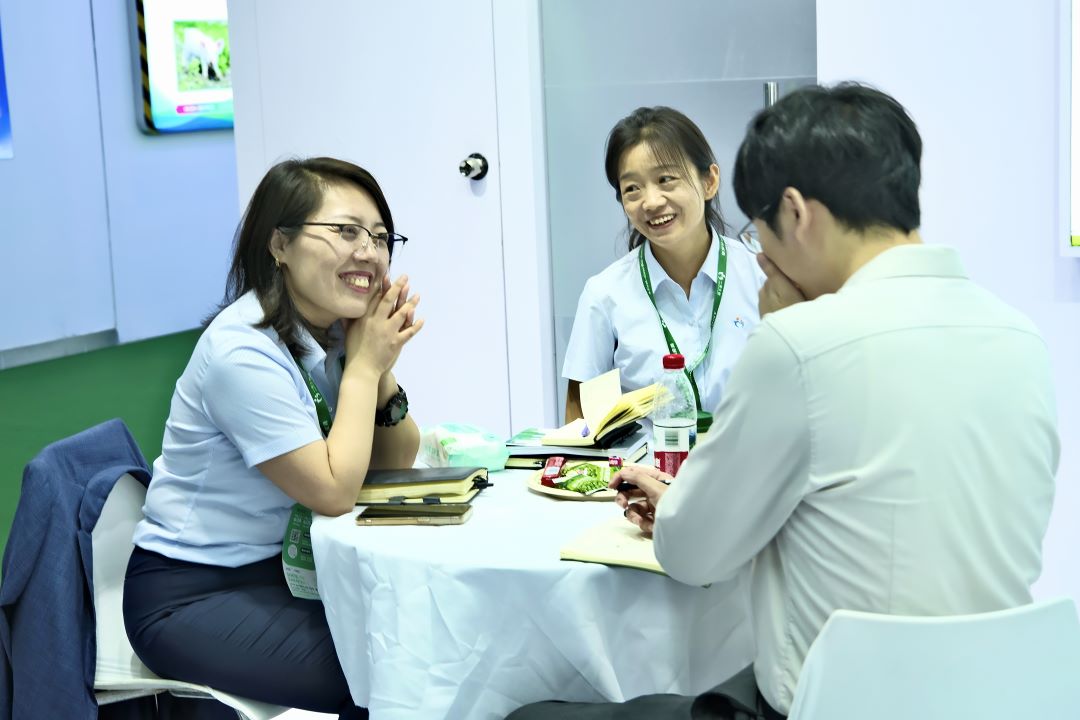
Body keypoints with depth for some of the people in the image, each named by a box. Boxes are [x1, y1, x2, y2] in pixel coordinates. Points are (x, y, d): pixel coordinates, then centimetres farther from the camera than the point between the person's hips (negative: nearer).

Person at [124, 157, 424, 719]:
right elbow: (333, 492, -22)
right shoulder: (244, 351, -23)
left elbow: (397, 463, 3)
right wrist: (362, 366, -16)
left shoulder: (336, 328, 0)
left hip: (281, 568, 7)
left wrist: (380, 370, -13)